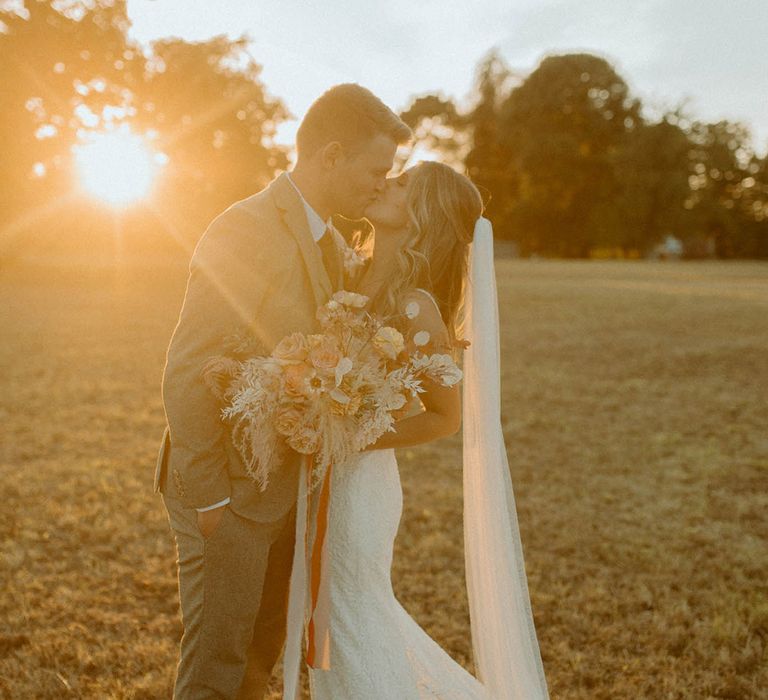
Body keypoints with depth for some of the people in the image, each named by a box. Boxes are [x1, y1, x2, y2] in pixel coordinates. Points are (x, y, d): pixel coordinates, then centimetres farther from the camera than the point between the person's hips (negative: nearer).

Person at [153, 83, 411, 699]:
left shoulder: (330, 243, 8)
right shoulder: (244, 231, -21)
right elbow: (187, 375, -22)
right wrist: (209, 496, -18)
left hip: (285, 485, 9)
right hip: (228, 490, -8)